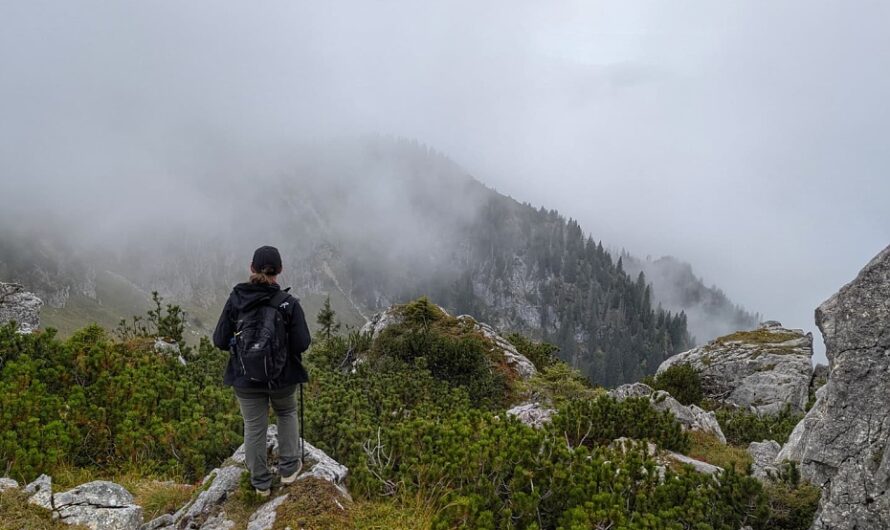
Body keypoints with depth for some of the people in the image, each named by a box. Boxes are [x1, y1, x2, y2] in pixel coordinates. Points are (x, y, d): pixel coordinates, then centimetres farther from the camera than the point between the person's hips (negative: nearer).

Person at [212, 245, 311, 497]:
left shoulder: (235, 300, -13)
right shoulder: (289, 303, -17)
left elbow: (220, 341, -9)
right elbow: (302, 344, -16)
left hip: (246, 378, 1)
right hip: (282, 376, -1)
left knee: (254, 428, 15)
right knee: (287, 414, 27)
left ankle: (261, 482, 28)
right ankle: (288, 468, 30)